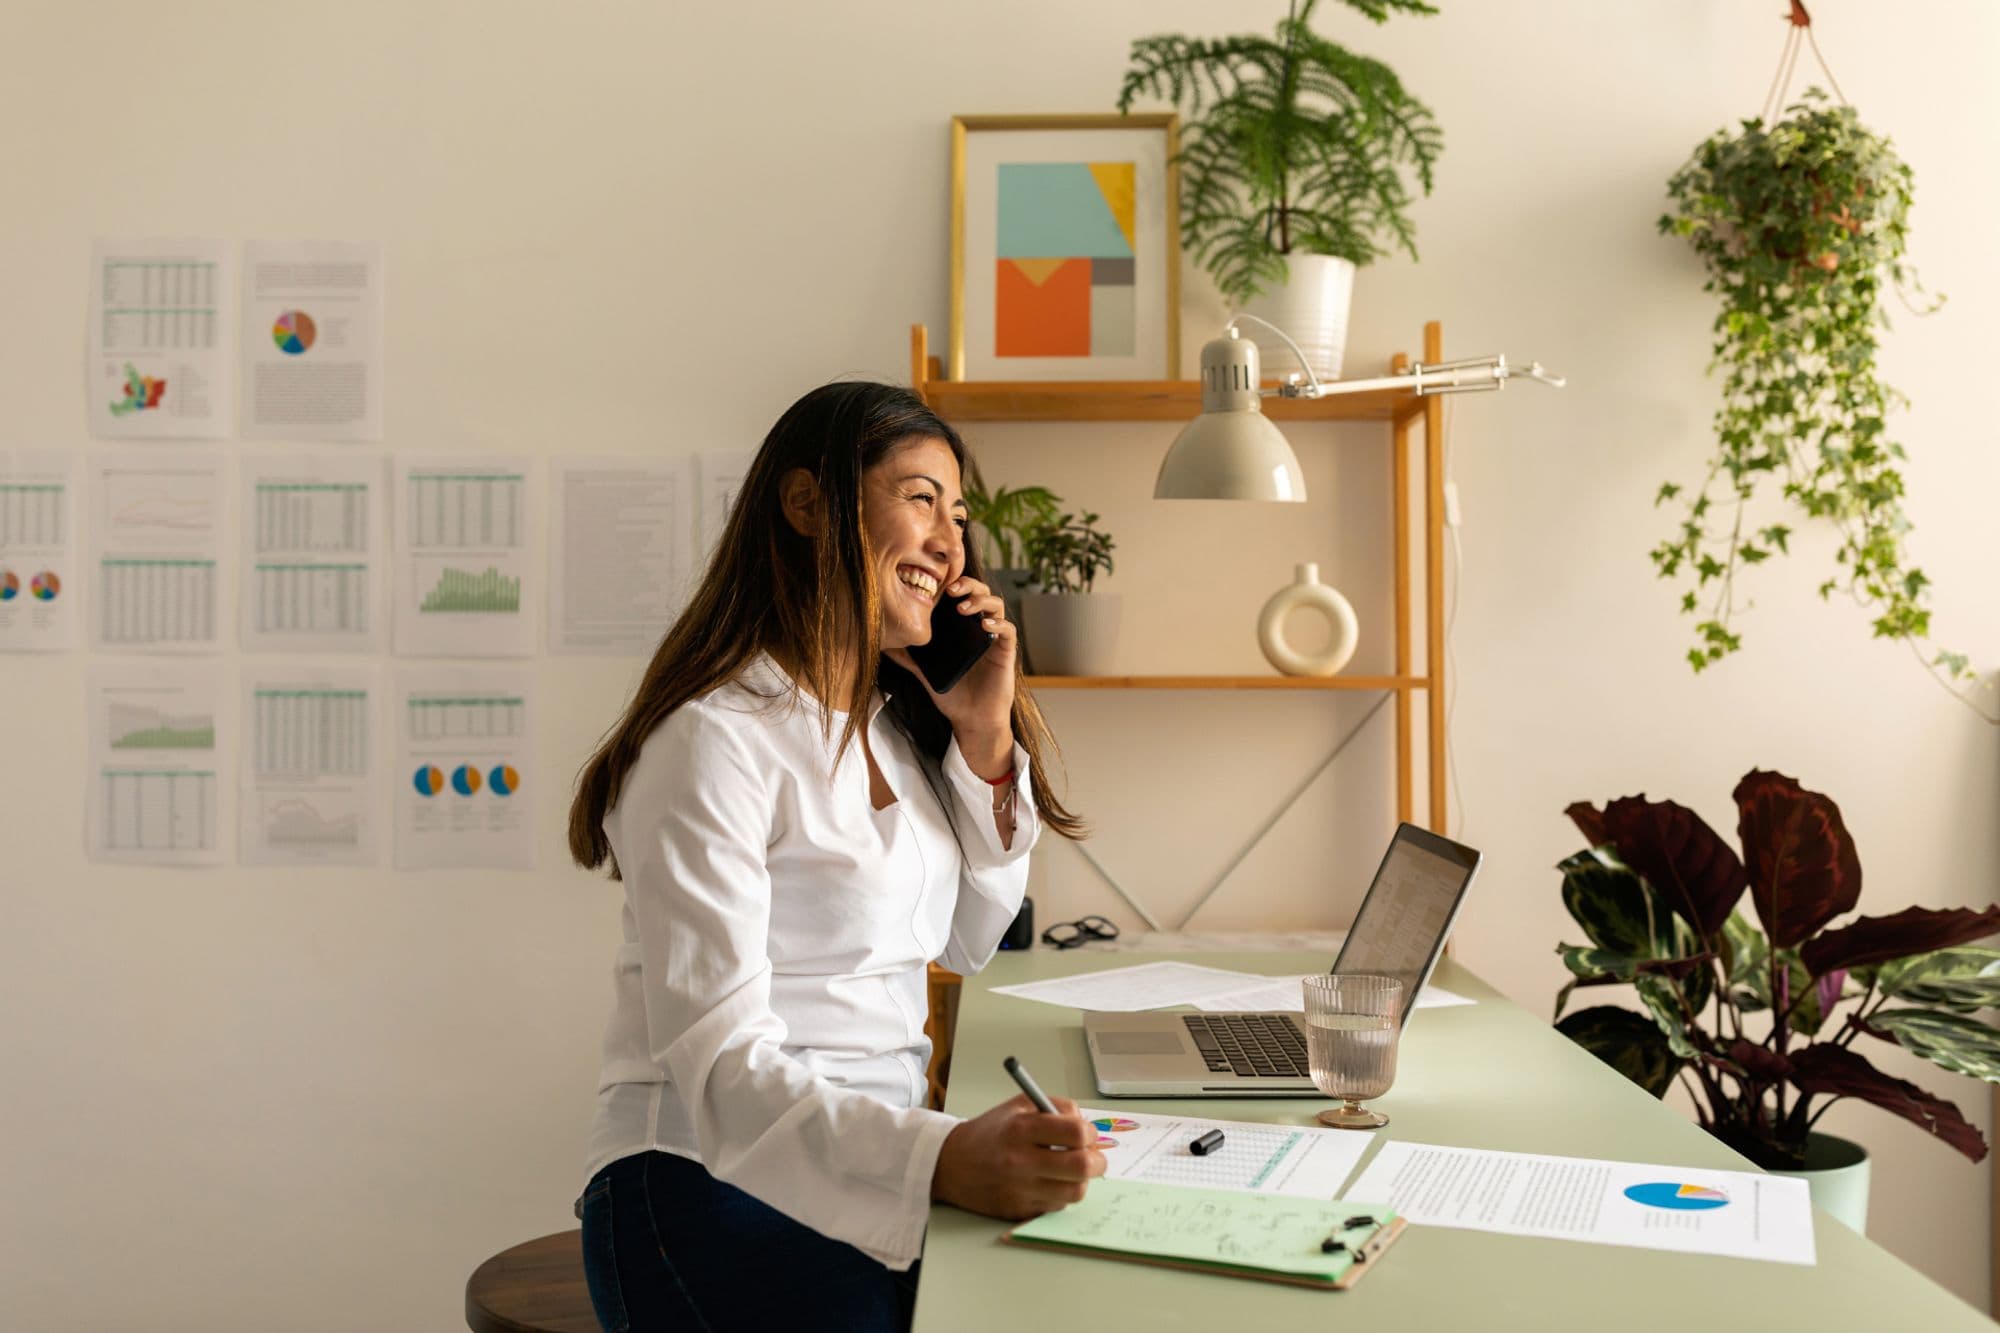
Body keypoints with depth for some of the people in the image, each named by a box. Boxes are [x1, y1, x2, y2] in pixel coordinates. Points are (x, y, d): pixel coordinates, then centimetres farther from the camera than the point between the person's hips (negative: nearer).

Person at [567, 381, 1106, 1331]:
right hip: (715, 1182, -7)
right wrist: (942, 1161, -37)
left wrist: (986, 740, 4)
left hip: (878, 1165, 7)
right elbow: (719, 1062, -22)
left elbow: (966, 944, 18)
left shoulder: (894, 722, 11)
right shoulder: (717, 738, -16)